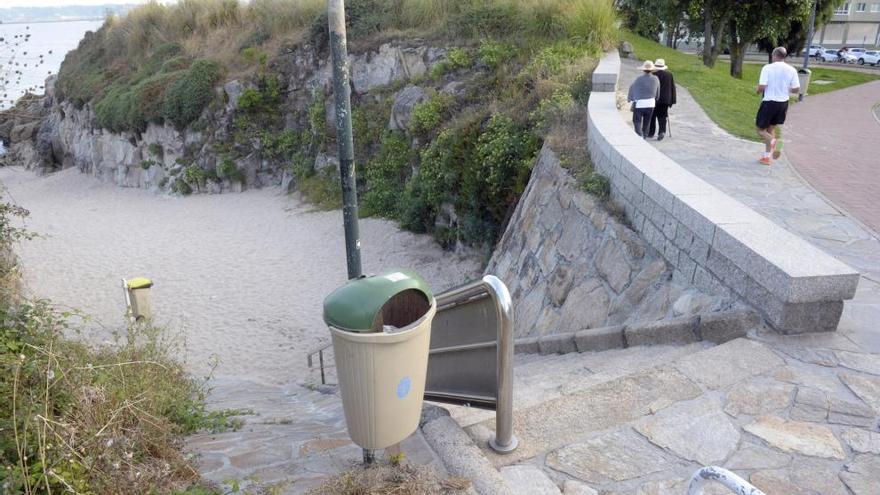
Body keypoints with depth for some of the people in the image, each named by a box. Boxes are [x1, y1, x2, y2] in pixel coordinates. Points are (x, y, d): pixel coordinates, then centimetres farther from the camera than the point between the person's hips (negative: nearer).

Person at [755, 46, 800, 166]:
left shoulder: (767, 68, -12)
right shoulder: (791, 70, 0)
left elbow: (762, 86, -19)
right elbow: (796, 89, 1)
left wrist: (758, 91, 4)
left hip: (769, 102, -5)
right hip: (783, 103, 5)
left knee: (760, 129, 8)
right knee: (771, 128, 19)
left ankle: (772, 141, -24)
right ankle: (766, 156, 21)